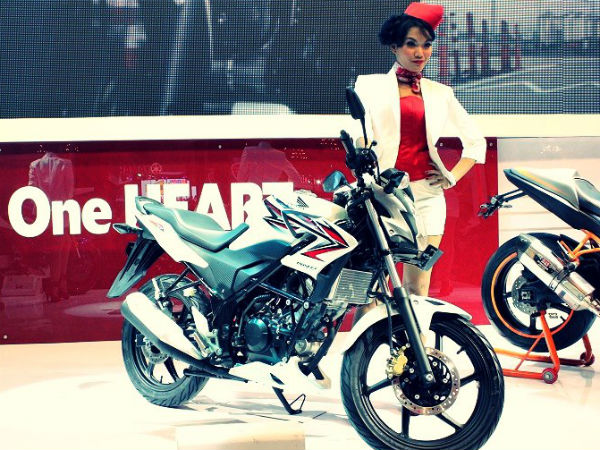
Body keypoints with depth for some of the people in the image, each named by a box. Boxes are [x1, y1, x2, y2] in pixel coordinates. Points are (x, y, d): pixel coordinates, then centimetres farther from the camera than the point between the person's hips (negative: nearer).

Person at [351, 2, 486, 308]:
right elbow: (360, 138, -2)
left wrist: (453, 177, 10)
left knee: (417, 289, 0)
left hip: (426, 195, 2)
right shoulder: (370, 85, 11)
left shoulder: (440, 94, 17)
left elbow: (475, 141, 24)